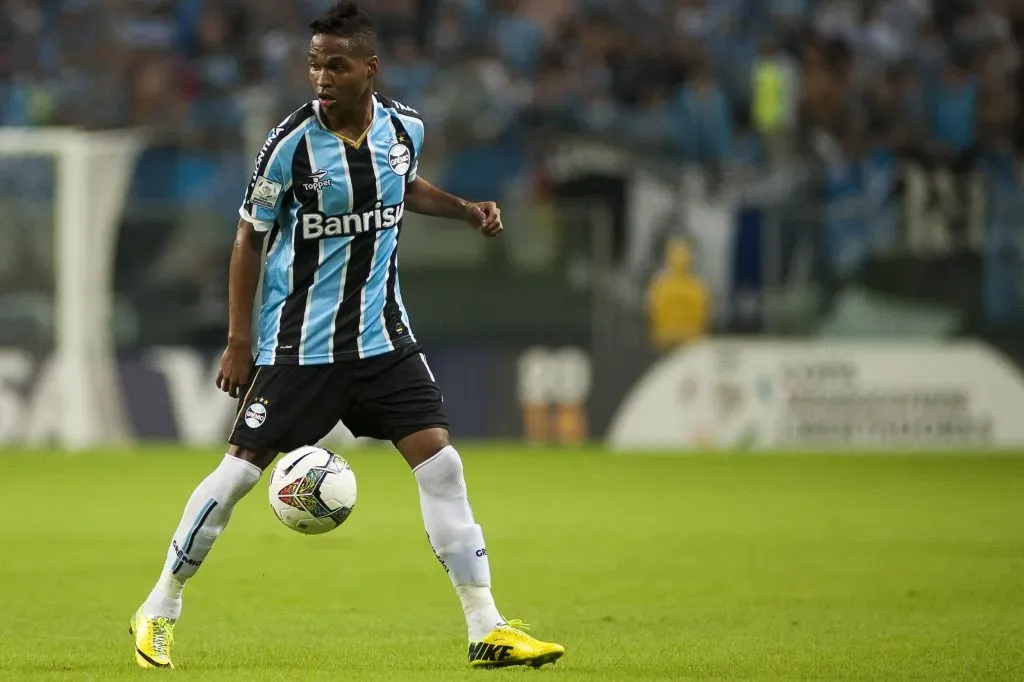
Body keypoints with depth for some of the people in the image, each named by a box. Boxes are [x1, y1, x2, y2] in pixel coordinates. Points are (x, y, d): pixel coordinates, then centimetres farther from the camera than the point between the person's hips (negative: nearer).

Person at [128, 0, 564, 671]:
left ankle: (487, 628, -2)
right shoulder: (292, 143, -15)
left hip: (381, 333, 4)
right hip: (299, 341, -4)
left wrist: (464, 208, 6)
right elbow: (250, 239, -4)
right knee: (241, 468, -2)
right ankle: (159, 611, 14)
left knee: (440, 462, -6)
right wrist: (239, 343, -5)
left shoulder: (405, 127, -1)